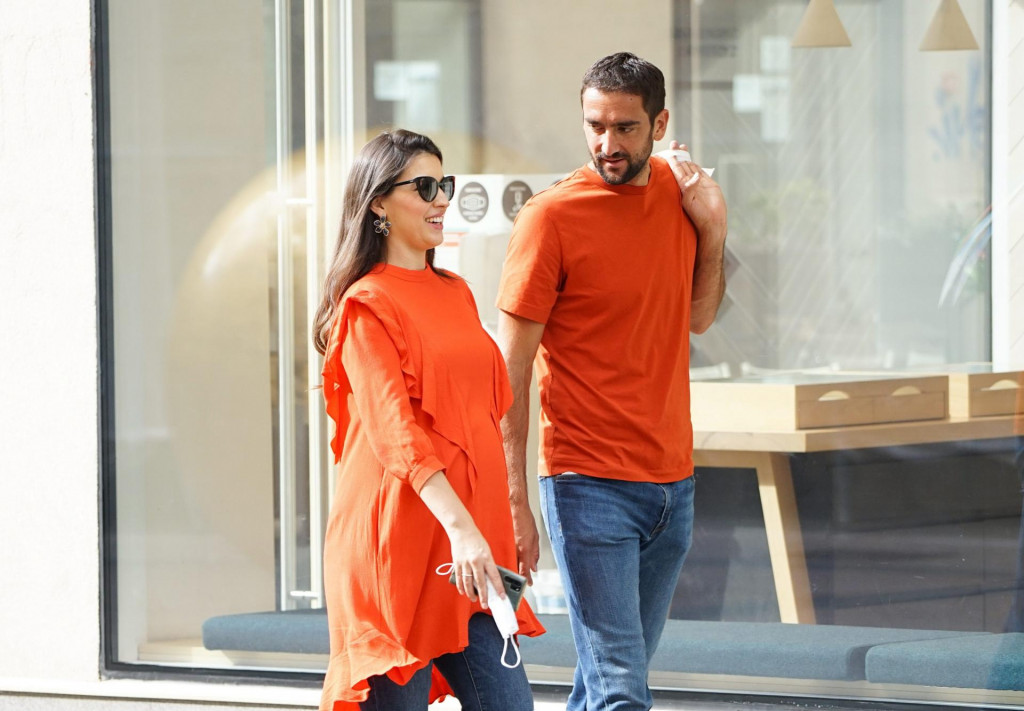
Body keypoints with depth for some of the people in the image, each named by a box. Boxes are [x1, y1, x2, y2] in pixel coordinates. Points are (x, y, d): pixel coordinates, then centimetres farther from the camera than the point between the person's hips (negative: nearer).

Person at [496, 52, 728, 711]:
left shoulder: (678, 190, 6)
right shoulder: (551, 216, -11)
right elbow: (510, 370, -10)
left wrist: (713, 232, 2)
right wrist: (514, 499, -14)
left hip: (674, 482, 6)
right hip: (589, 486, -6)